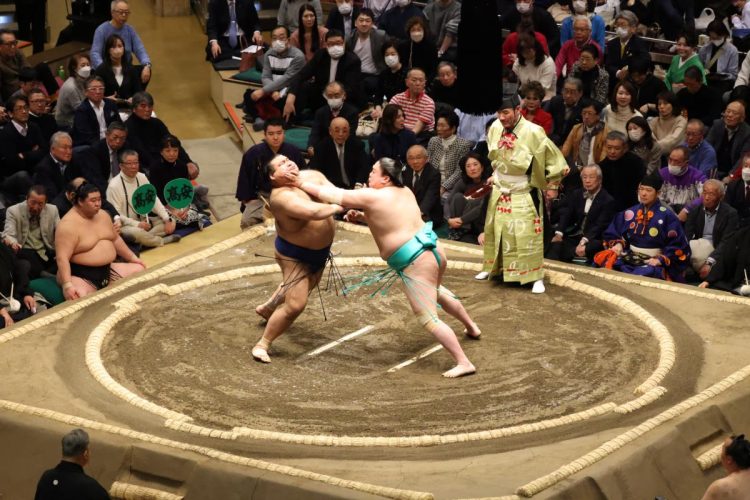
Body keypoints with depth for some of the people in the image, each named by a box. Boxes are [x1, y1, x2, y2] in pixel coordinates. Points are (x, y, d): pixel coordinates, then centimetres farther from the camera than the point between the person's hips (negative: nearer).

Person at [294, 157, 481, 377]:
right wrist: (361, 216, 11)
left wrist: (302, 184, 2)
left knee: (428, 319, -3)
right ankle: (471, 327, 53)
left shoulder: (372, 196, -13)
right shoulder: (405, 192, 11)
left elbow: (335, 195, -8)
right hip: (435, 249, 9)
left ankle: (463, 363, -6)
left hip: (417, 262, -9)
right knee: (436, 291, 38)